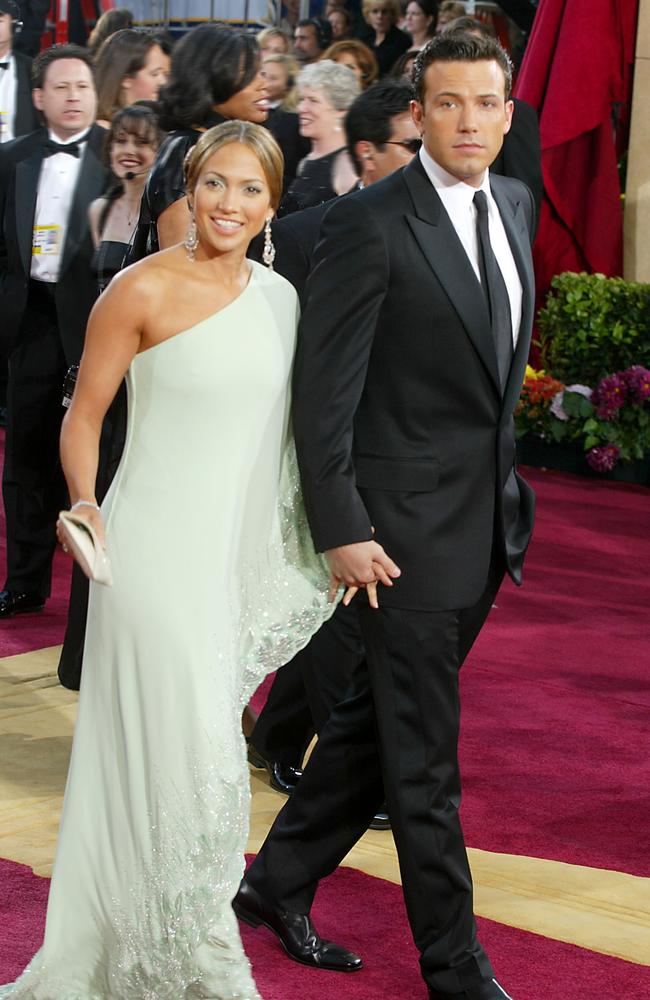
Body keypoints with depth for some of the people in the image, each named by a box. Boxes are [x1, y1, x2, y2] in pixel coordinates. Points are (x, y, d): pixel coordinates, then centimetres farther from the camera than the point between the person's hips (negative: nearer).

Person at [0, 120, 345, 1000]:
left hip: (244, 555, 6)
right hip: (159, 552, -6)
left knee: (208, 751, 16)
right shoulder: (143, 289, -9)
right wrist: (83, 503, -19)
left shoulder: (282, 297, 8)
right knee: (180, 754, -5)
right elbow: (83, 415, -3)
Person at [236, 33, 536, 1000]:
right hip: (410, 521, -7)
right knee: (421, 755, 2)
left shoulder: (514, 204, 8)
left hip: (489, 516, 7)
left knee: (377, 716, 18)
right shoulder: (369, 222, -15)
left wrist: (507, 478, 16)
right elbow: (322, 389, -15)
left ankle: (280, 880, 33)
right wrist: (343, 530, -18)